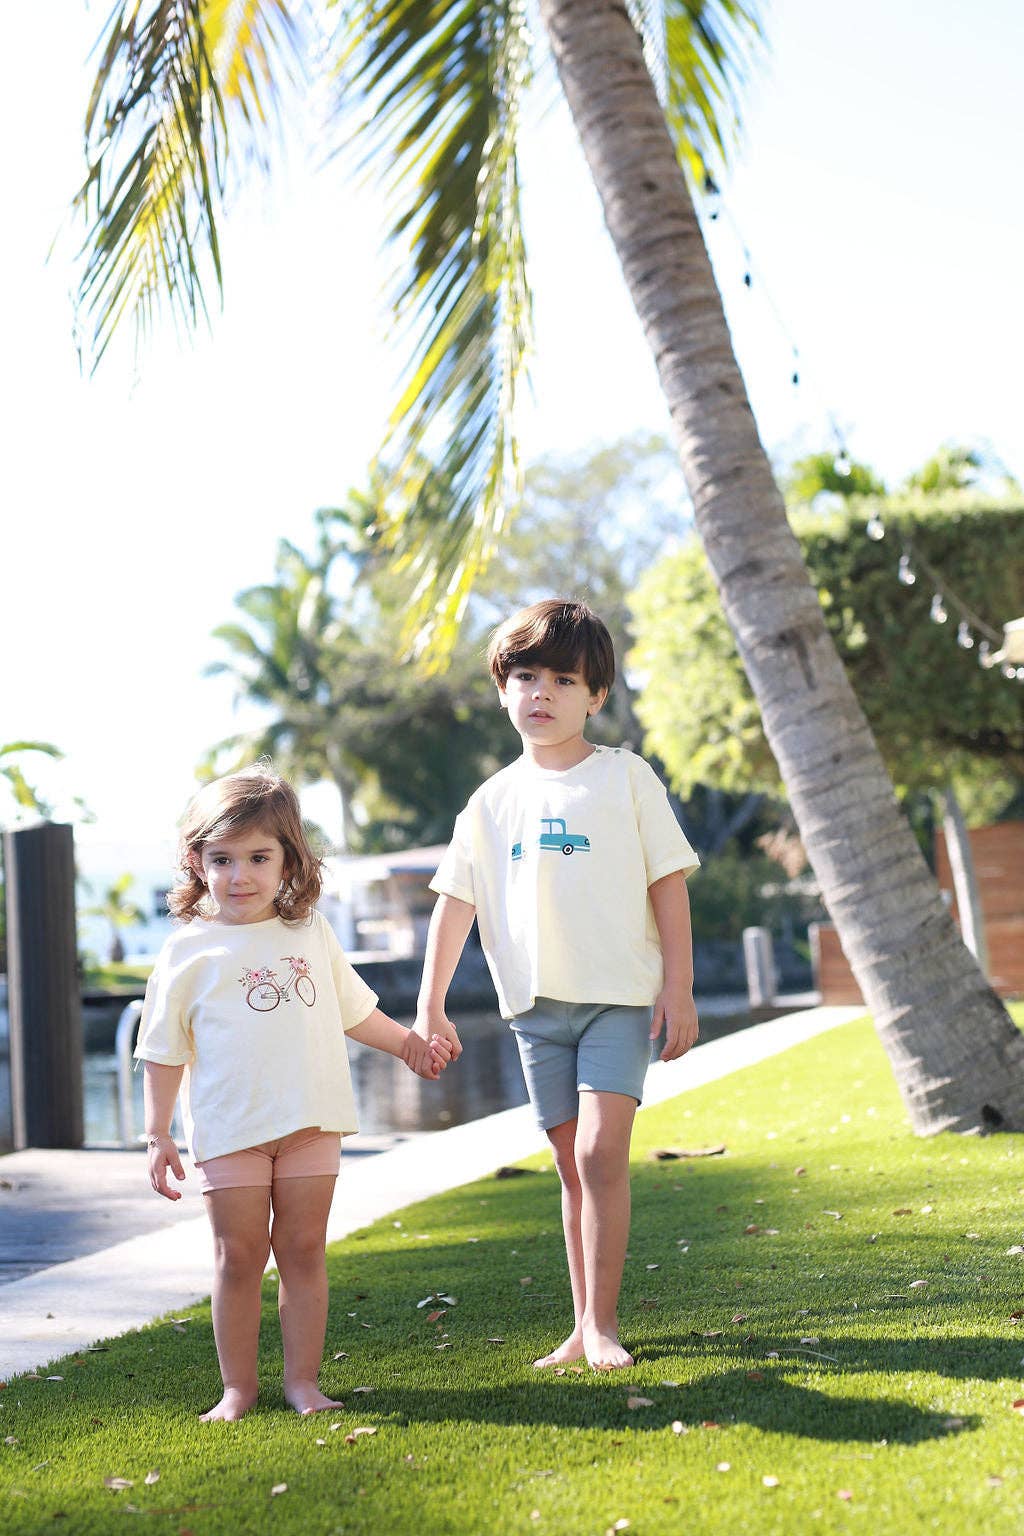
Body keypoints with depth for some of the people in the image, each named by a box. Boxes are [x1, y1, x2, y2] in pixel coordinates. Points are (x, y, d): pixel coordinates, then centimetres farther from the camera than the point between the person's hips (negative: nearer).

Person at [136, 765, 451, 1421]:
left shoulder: (311, 932, 8)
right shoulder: (189, 951, -1)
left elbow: (353, 1009, 22)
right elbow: (165, 1050, 1)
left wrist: (410, 1045, 21)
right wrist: (158, 1134, -3)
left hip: (311, 1121, 2)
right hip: (229, 1129, -2)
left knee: (304, 1249, 5)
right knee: (239, 1256, 1)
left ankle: (303, 1378, 16)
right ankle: (239, 1387, 14)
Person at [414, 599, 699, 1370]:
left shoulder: (625, 777, 0)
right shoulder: (493, 801, 8)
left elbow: (669, 882, -1)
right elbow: (456, 901, 8)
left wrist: (678, 985, -6)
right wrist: (431, 1004, 4)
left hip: (620, 996, -3)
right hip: (537, 1006, 3)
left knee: (601, 1152, -14)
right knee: (573, 1165, 8)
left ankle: (602, 1323, -5)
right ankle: (585, 1327, 15)